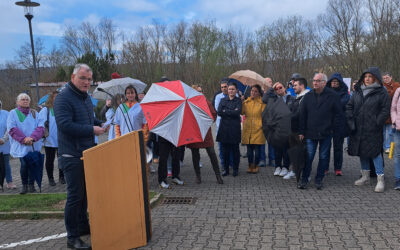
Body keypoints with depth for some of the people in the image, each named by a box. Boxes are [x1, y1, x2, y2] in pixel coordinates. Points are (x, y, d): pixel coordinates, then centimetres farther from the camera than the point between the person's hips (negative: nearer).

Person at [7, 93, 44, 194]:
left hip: (34, 145, 2)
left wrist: (32, 138, -15)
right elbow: (11, 128, -6)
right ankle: (24, 185, 6)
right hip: (21, 146, -2)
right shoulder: (13, 113, 5)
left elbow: (41, 126, 0)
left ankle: (31, 185, 14)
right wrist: (24, 139, -15)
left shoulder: (34, 113, 11)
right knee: (24, 164, -10)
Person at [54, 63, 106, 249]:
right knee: (75, 195, -4)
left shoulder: (85, 96, 14)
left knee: (85, 192, 18)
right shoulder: (63, 98, -15)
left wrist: (99, 124, 6)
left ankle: (83, 226, 34)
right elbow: (64, 124, -25)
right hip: (72, 155, -9)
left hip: (86, 153, 9)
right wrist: (91, 130, -22)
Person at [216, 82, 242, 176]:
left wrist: (225, 111, -6)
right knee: (225, 149, 3)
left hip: (235, 128, -2)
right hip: (224, 127, 2)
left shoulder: (238, 101, 6)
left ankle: (235, 169, 13)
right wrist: (232, 112, -7)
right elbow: (219, 112, -2)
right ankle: (226, 169, 14)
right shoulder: (223, 100, 13)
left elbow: (237, 112, -10)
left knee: (235, 149, 2)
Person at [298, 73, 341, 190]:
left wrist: (333, 128, -4)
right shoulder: (308, 96, 5)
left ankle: (319, 180, 20)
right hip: (310, 132, 1)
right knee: (308, 157, 1)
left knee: (323, 157, 8)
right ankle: (304, 180, 11)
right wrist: (302, 131, 1)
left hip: (326, 133, -1)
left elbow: (337, 113, 2)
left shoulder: (333, 96, -1)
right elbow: (302, 115, 5)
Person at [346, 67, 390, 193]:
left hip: (373, 130, -5)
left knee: (375, 152, -6)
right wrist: (350, 121, 0)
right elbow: (349, 106, 11)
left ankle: (380, 179, 4)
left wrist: (377, 123, -12)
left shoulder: (381, 92, -4)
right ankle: (365, 176, 27)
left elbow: (385, 110, -5)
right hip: (358, 129, 5)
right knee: (362, 151, 13)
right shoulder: (358, 91, 10)